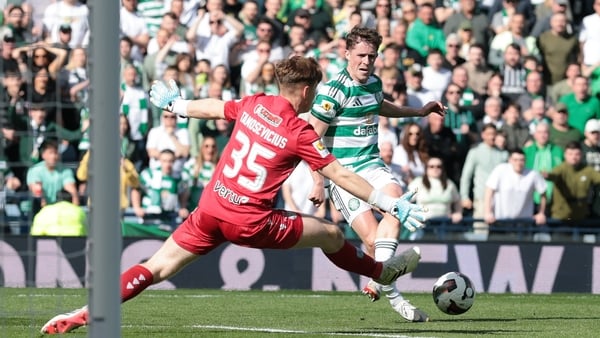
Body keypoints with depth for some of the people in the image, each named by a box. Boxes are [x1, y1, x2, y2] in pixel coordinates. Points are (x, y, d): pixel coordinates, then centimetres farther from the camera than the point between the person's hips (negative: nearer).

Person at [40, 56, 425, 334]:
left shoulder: (253, 105, 5)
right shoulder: (301, 134, -9)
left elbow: (212, 108, 22)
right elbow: (343, 176, -9)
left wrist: (177, 104, 42)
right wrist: (392, 204, -4)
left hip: (210, 209, 5)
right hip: (251, 222, -5)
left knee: (158, 267, 5)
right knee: (330, 233, 14)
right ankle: (382, 272, 38)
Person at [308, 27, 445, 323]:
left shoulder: (374, 82, 9)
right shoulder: (333, 90, -14)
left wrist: (419, 111, 36)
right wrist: (318, 182, -17)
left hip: (371, 164, 6)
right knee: (372, 239, -17)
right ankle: (392, 296, 0)